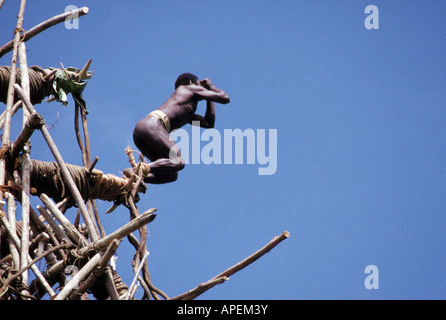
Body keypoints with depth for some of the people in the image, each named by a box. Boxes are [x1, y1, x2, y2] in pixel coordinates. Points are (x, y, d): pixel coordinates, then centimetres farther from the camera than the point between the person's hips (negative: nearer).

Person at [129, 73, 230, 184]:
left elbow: (209, 123, 44)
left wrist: (209, 98, 49)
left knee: (172, 175, 4)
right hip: (153, 125, -9)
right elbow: (225, 98, 16)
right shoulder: (191, 88, 18)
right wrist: (212, 88, 37)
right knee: (178, 162, -20)